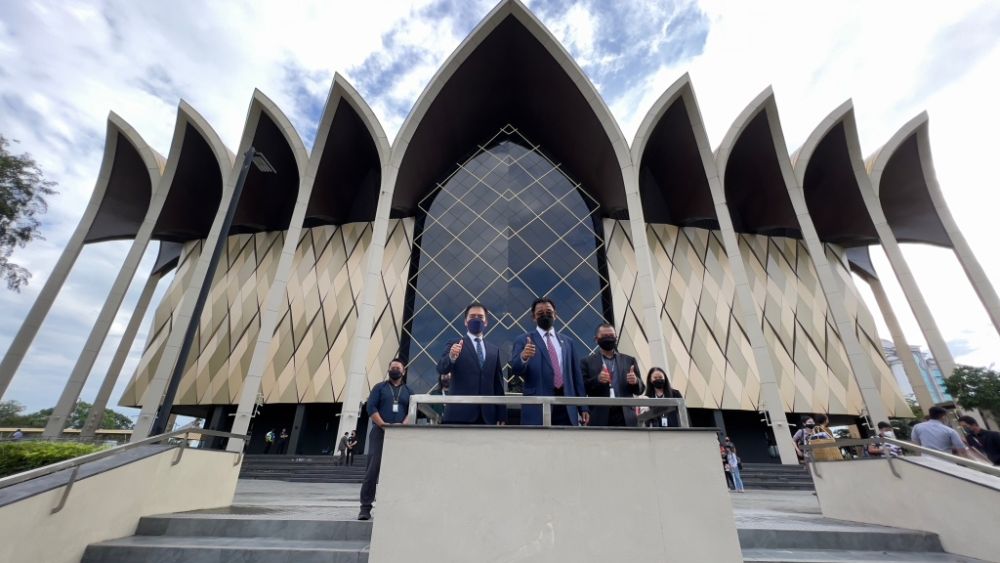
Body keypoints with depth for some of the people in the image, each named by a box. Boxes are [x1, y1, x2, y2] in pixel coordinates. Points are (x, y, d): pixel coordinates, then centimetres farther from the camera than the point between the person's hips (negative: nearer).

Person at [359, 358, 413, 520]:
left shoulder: (409, 391, 16)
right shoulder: (379, 388, 12)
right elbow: (371, 408, -1)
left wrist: (402, 425, -14)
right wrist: (383, 425, -13)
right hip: (380, 432, -1)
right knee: (373, 469, -7)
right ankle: (365, 507, 0)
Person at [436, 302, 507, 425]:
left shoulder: (494, 349, 13)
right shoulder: (455, 345, 3)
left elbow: (498, 383, 14)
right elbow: (441, 369, -12)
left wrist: (502, 416, 10)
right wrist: (451, 357, -34)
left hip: (486, 415, 4)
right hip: (460, 413, -3)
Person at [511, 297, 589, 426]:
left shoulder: (567, 342, 14)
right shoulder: (524, 341, 2)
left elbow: (576, 376, 14)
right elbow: (515, 369, -12)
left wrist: (583, 407, 10)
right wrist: (523, 357, -34)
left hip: (566, 407, 4)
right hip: (537, 408, -3)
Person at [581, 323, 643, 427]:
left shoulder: (629, 360, 14)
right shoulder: (588, 362, 6)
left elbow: (640, 389, 14)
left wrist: (635, 381, -9)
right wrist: (597, 379, -19)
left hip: (625, 417, 3)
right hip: (600, 418, -2)